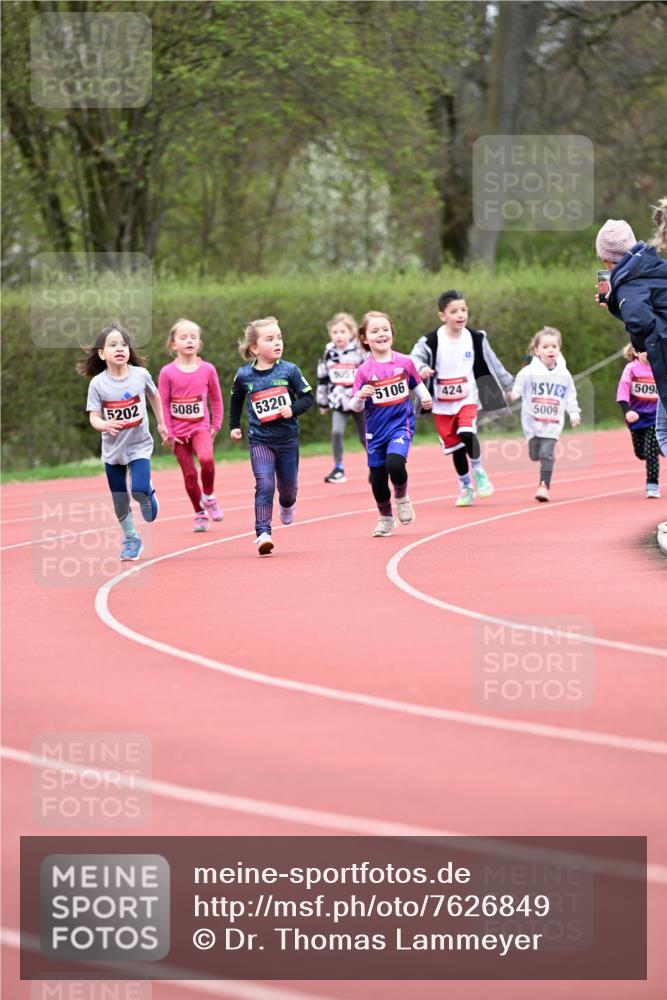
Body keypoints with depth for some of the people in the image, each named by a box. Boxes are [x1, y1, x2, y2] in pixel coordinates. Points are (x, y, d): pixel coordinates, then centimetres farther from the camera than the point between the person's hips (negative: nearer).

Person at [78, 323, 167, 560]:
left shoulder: (140, 375, -11)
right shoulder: (98, 384, -14)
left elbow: (153, 395, 10)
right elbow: (94, 417, -14)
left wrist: (161, 423, 18)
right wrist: (105, 425, -36)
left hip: (139, 445, -1)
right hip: (113, 449, 1)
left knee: (139, 490, -22)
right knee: (120, 501, 10)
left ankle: (149, 494, 14)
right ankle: (131, 540, 30)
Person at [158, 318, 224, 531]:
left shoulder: (207, 370, -3)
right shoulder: (168, 372, -7)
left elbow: (216, 399, 7)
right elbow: (162, 404, -3)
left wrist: (216, 425, 2)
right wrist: (168, 433, -6)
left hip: (201, 427, 0)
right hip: (178, 431, 0)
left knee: (206, 459, -27)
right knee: (189, 474, 3)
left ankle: (208, 496, -2)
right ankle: (200, 514, 20)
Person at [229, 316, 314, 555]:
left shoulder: (289, 370, -8)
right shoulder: (244, 375, -4)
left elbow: (307, 397, -2)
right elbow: (236, 400, 15)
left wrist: (293, 409, -20)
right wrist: (234, 425, 14)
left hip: (287, 437, 1)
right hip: (260, 439, -1)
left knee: (288, 484, 16)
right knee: (264, 484, -16)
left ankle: (287, 505, 52)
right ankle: (263, 533, -18)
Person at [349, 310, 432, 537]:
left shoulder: (404, 362, -3)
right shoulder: (365, 371, -5)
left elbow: (416, 384, 15)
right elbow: (356, 407, -4)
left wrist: (425, 398, -5)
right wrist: (360, 397, -27)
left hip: (401, 424, -2)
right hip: (376, 430, 2)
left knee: (394, 463, -27)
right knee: (377, 479, 7)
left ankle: (402, 499, 4)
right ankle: (385, 519, 31)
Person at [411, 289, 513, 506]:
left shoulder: (476, 339, -3)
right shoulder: (432, 341, -11)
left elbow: (493, 365, 8)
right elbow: (414, 358, -19)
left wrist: (510, 386, 14)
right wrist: (421, 368, -42)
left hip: (467, 399, 0)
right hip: (442, 404, 0)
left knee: (466, 433, -25)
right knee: (455, 447, 7)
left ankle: (478, 471, -1)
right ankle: (465, 487, 27)